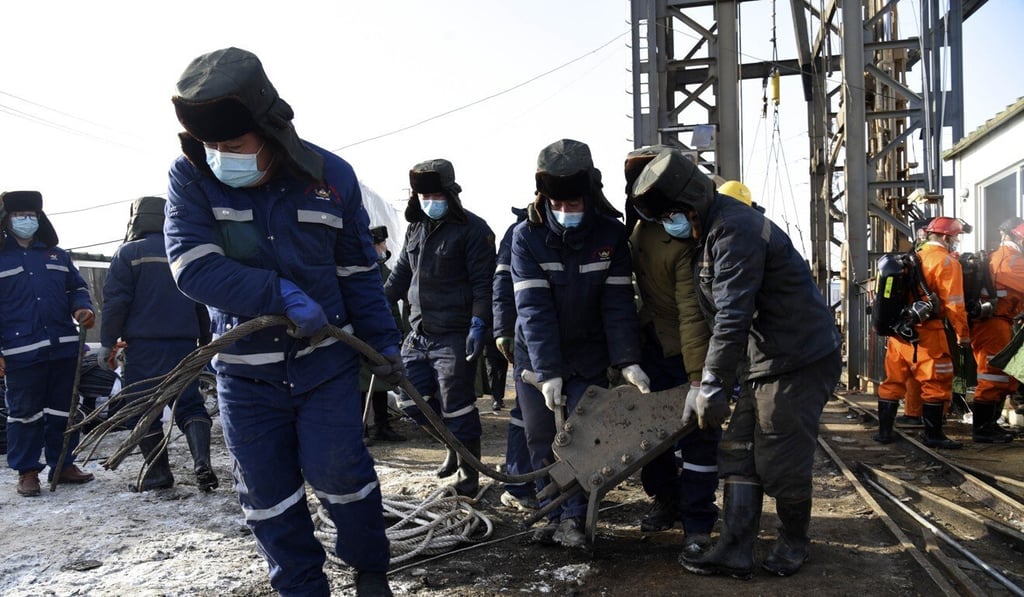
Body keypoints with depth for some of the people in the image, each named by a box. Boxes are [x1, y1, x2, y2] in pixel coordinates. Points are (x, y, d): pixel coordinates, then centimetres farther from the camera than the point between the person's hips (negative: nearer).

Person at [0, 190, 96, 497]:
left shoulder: (57, 255, 15)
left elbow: (77, 287, 20)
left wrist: (82, 308, -5)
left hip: (64, 347, 4)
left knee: (64, 409, 11)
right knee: (25, 412, 2)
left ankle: (64, 464, 22)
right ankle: (27, 471, 13)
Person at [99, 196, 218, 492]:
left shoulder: (129, 253, -1)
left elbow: (115, 301, -7)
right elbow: (203, 304, 17)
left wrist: (107, 342, -1)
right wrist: (204, 343, 24)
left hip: (143, 345, -4)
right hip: (184, 343, 4)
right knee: (189, 402, 5)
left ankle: (159, 471, 6)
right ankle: (202, 460, -13)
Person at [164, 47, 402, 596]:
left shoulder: (331, 176, -6)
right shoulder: (191, 178, -9)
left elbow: (359, 271, 3)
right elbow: (194, 267, -20)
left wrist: (383, 342, 2)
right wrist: (283, 295, -27)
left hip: (326, 358, -1)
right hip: (244, 370, 1)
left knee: (337, 469, -4)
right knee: (266, 488, 8)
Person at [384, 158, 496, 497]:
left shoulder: (472, 228, -8)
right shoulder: (416, 227, 14)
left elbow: (483, 283, -13)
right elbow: (401, 273, 25)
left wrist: (479, 324, -21)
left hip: (455, 336, -8)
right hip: (419, 333, 8)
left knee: (456, 406, -3)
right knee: (412, 400, 10)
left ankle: (468, 473, 14)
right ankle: (456, 446, 33)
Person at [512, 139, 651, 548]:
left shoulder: (610, 233, -11)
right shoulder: (526, 236, -15)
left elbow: (618, 303, -12)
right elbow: (534, 308, -21)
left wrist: (628, 361, -20)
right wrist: (547, 371, -27)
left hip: (588, 356, 0)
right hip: (535, 359, 0)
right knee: (542, 441, 6)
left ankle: (573, 518, 9)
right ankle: (554, 516, 20)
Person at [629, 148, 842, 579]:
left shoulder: (735, 230, -21)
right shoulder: (710, 234, 12)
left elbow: (733, 317, -26)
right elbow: (718, 314, 16)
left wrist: (712, 387, -24)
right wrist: (707, 382, 15)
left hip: (801, 360, -10)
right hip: (761, 364, 10)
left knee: (781, 462, 1)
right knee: (739, 455, 8)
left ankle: (793, 543, 24)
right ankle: (735, 551, 13)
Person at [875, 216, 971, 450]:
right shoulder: (947, 262, -7)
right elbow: (954, 304, -11)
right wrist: (963, 335, -5)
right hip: (926, 333, -7)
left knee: (893, 381, 12)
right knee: (936, 384, 2)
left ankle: (884, 431, 16)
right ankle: (933, 435, 5)